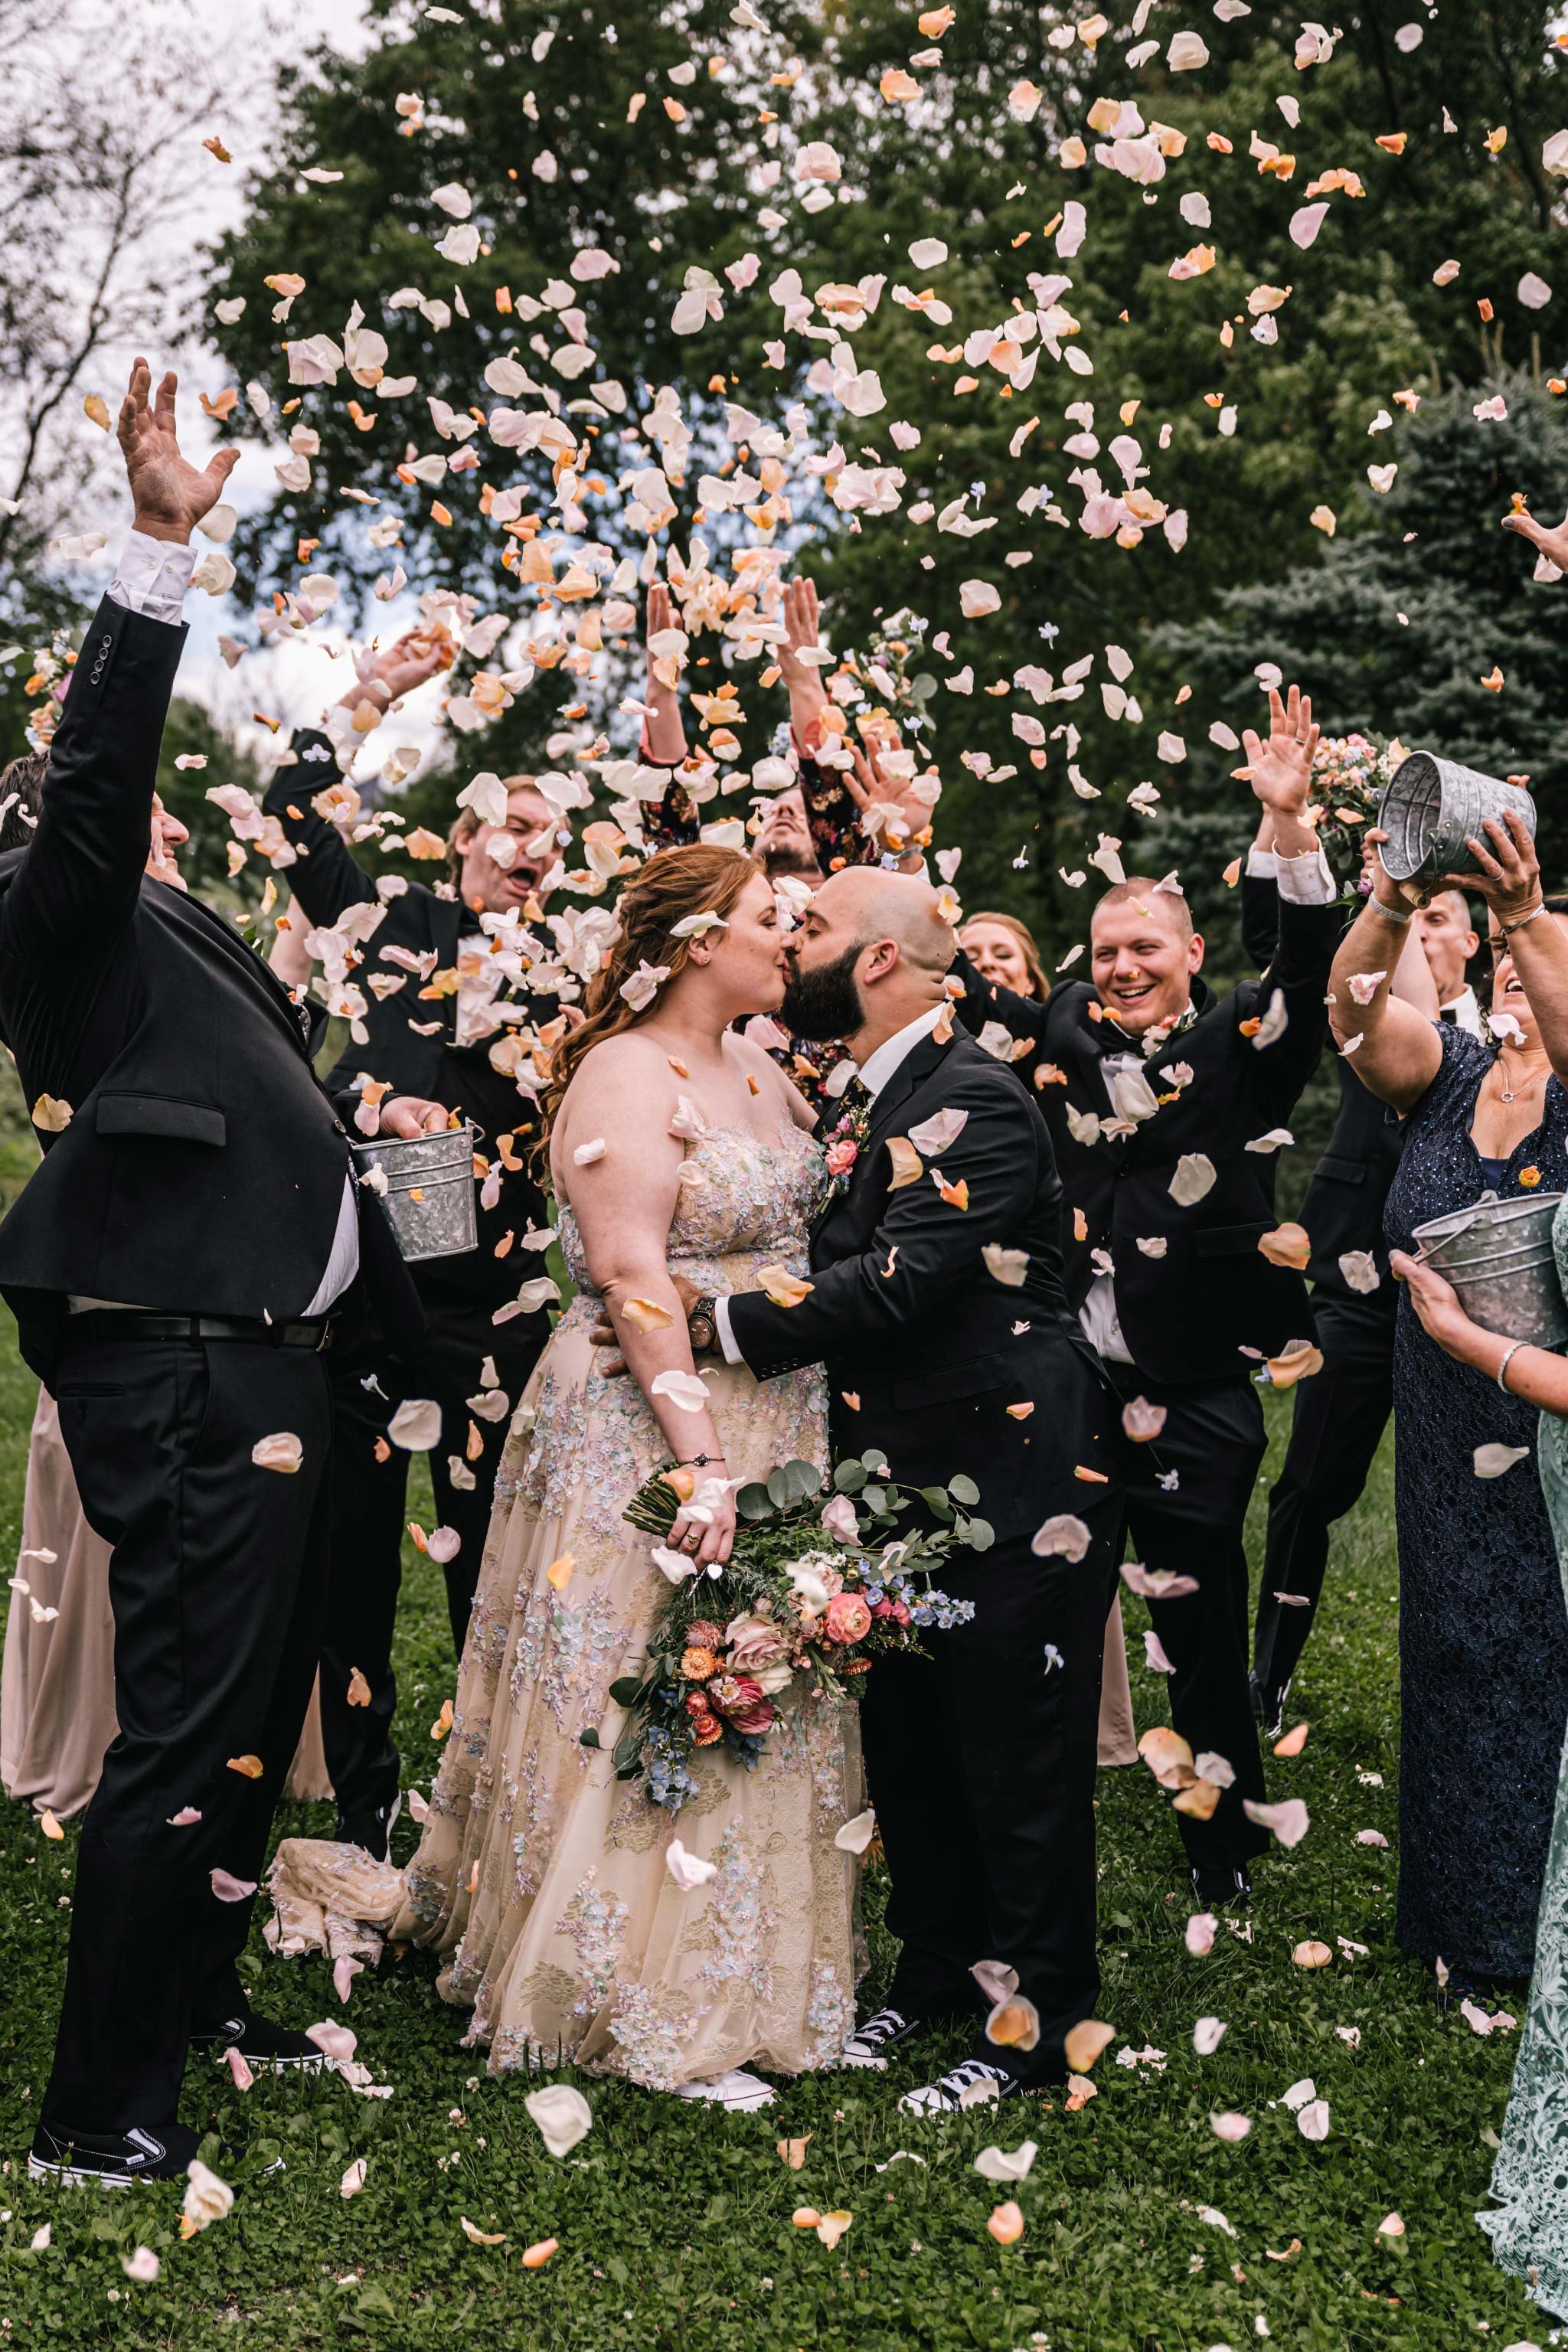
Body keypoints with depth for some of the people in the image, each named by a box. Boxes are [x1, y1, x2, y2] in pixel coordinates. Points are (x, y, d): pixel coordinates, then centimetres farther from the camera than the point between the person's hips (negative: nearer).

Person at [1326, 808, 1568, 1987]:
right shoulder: (1448, 1070, 2)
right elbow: (1356, 1013, -17)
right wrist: (1393, 905, -35)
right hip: (1446, 1435, 4)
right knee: (1454, 1658, 15)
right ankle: (1462, 1915, 33)